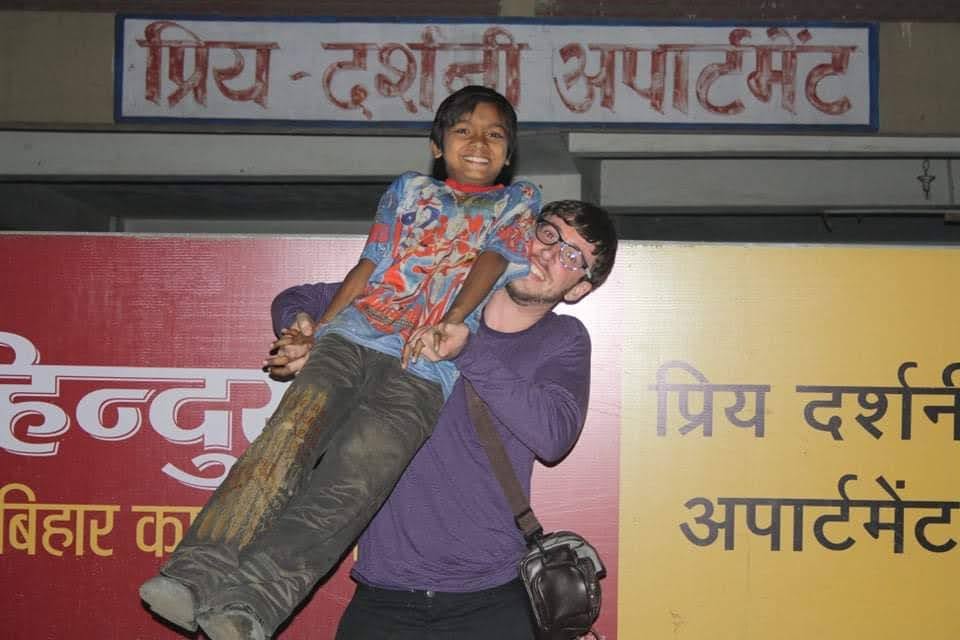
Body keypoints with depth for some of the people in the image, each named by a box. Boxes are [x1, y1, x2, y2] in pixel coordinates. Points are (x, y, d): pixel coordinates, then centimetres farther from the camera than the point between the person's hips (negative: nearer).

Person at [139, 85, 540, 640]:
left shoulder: (519, 201, 22)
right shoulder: (409, 190, 28)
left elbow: (493, 259, 4)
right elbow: (368, 267, 20)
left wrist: (450, 322, -14)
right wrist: (314, 332, 7)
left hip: (424, 365, -3)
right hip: (353, 337, 3)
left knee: (350, 480, -25)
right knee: (287, 439, -22)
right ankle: (198, 576, -31)